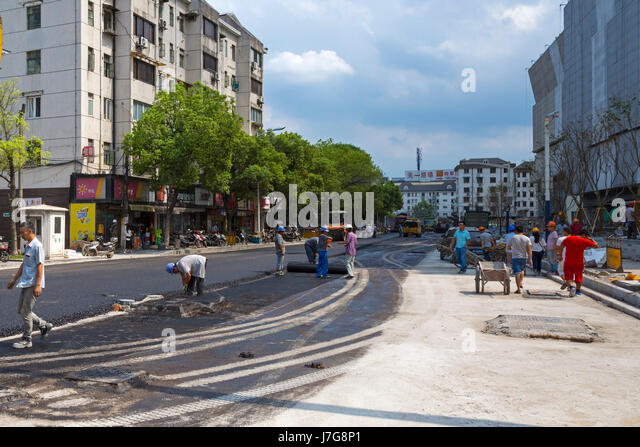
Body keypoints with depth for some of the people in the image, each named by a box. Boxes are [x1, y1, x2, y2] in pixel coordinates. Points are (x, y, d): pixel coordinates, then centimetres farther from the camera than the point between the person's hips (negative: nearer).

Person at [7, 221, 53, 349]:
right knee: (21, 310, 12)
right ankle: (44, 326, 24)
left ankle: (26, 340, 6)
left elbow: (40, 266, -18)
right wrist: (14, 280, 25)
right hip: (25, 283, 10)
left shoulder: (37, 246, -14)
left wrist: (38, 285, -22)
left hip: (33, 284, -9)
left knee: (26, 312, -4)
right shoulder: (27, 246, 15)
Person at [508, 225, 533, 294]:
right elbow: (529, 250, -5)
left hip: (516, 257, -2)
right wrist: (530, 259, -5)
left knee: (517, 273, -3)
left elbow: (509, 247, 10)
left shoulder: (513, 238, -2)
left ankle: (519, 289, -4)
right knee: (522, 270, 26)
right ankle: (520, 283, 13)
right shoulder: (527, 239, 0)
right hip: (524, 257, 2)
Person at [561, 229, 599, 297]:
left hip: (568, 262, 1)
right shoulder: (585, 241, -4)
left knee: (568, 276, 8)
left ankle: (571, 286, -16)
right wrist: (591, 239, 17)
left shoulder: (568, 239, 2)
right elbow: (596, 246, 3)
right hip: (579, 263, -1)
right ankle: (577, 291, 20)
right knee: (578, 276, 14)